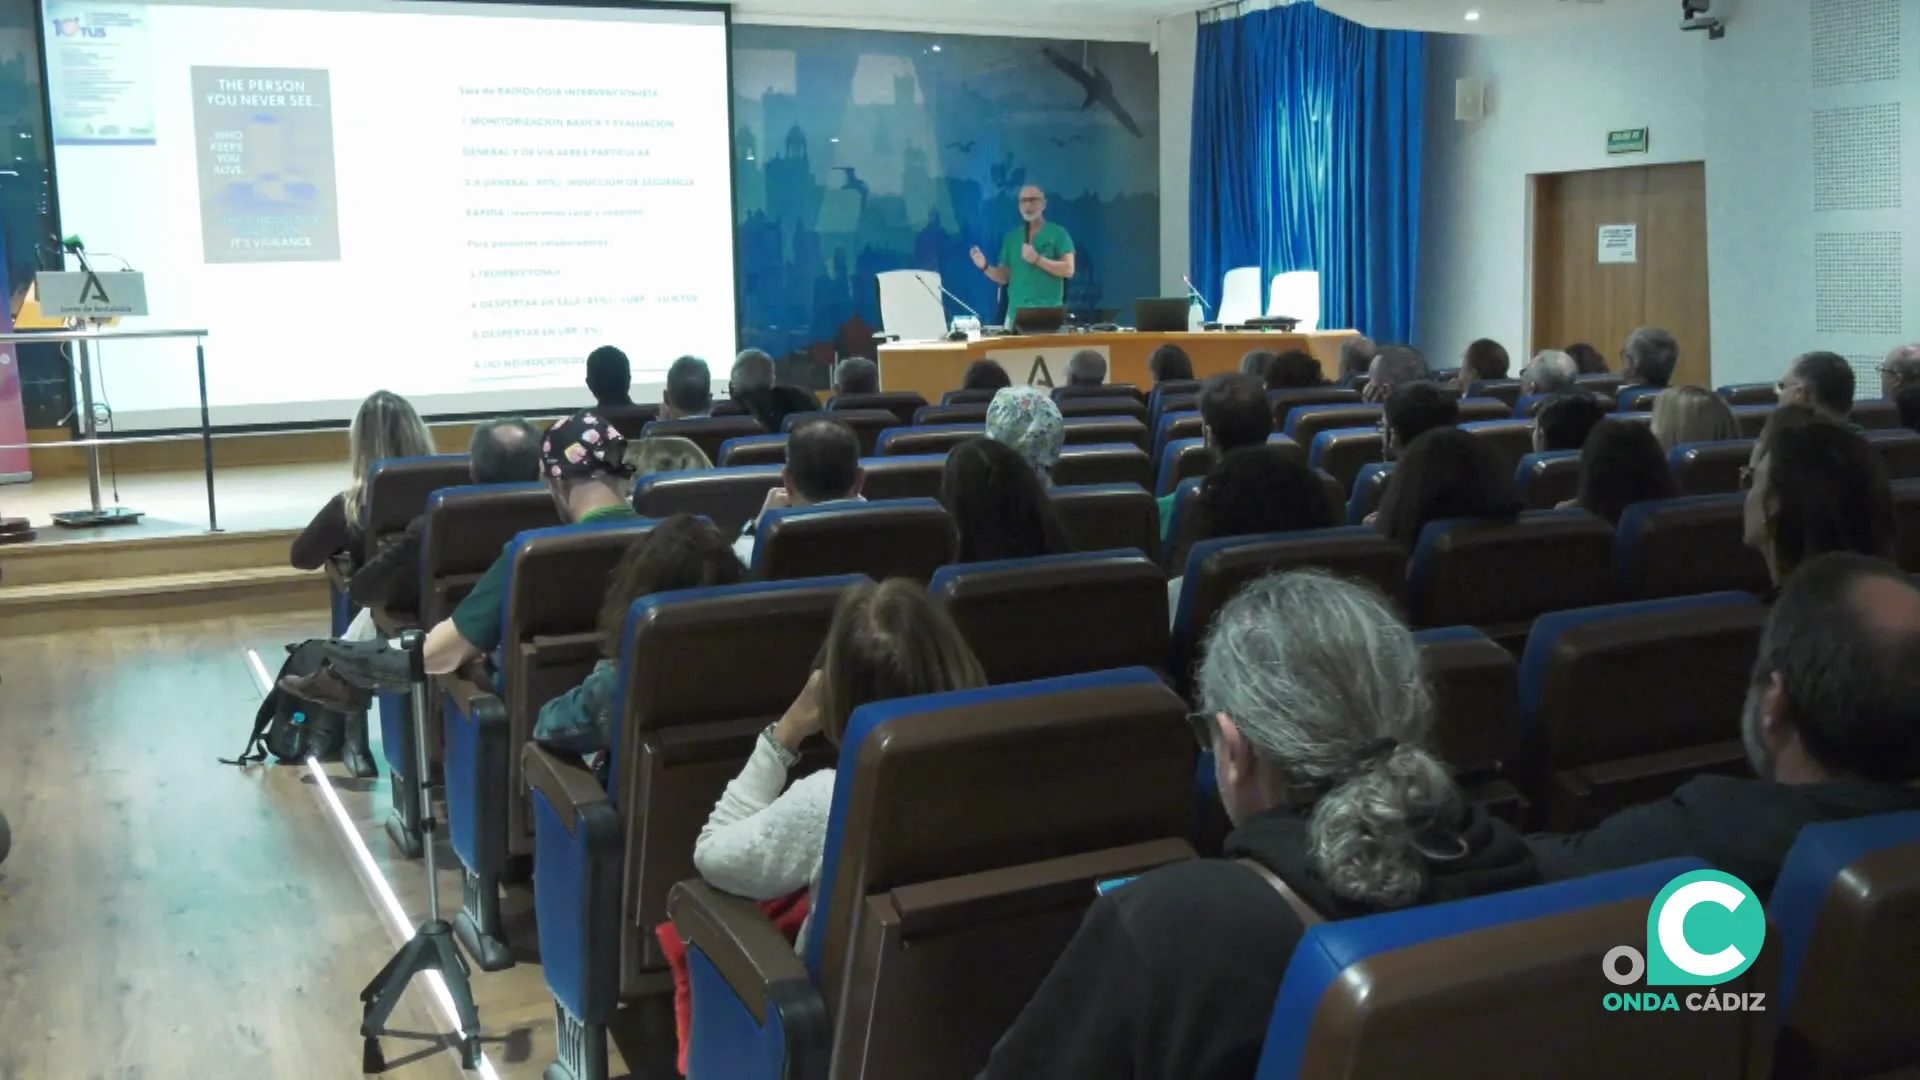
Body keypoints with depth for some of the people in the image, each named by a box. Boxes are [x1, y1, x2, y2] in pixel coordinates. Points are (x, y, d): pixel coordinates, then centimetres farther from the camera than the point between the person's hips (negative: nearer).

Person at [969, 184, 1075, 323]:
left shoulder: (1057, 233, 3)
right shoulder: (1012, 237, 14)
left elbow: (1068, 269, -6)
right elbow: (1004, 277, 14)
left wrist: (1037, 259, -15)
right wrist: (985, 267, -4)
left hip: (1049, 312, -3)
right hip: (1016, 312, 3)